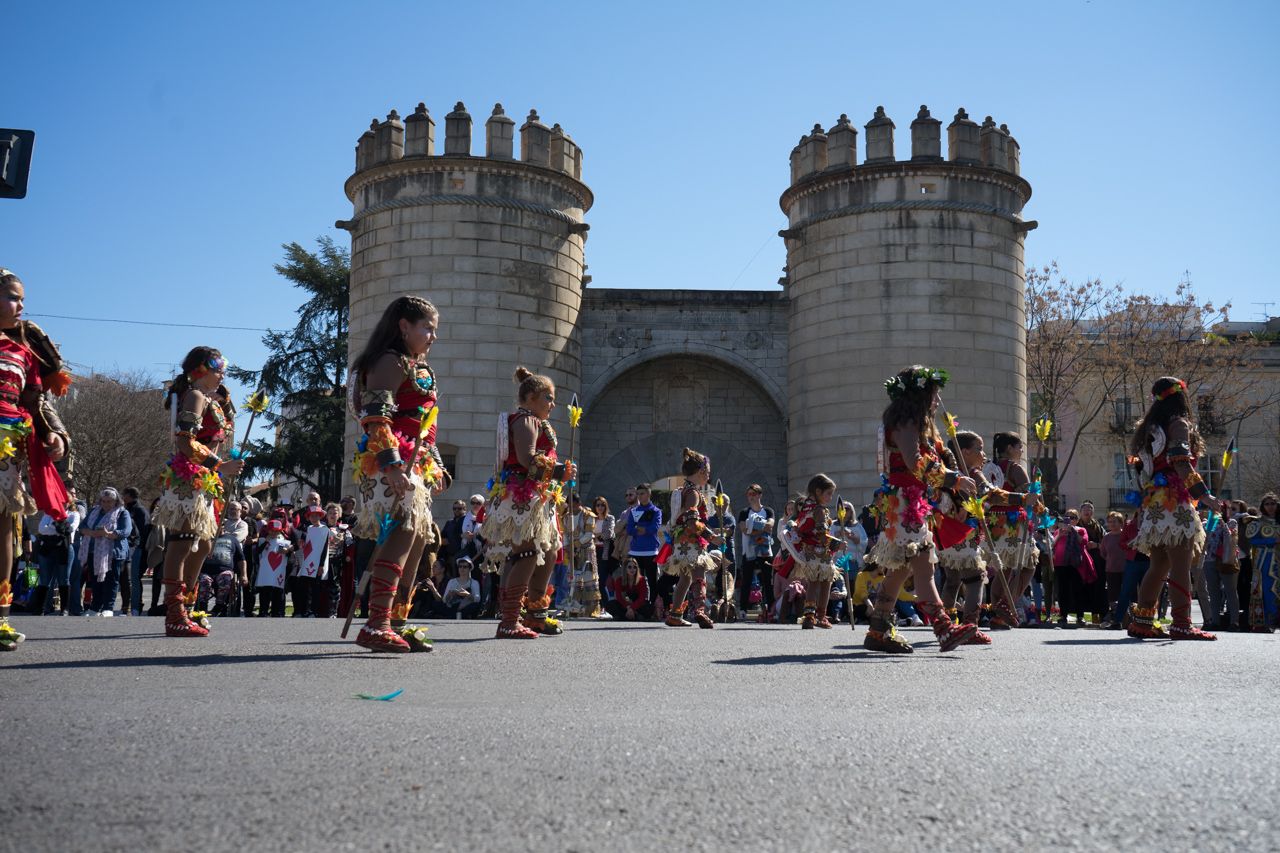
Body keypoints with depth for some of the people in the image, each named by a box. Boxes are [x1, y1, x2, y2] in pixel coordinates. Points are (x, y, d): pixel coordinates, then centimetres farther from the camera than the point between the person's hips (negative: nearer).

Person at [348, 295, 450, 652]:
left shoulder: (418, 369, 24)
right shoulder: (391, 362, -7)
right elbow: (376, 419, -18)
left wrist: (436, 467, 25)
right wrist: (392, 465, -27)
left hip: (416, 465, 11)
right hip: (391, 464, -11)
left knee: (418, 538, 13)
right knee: (403, 532, -23)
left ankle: (398, 622, 21)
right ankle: (377, 625, -27)